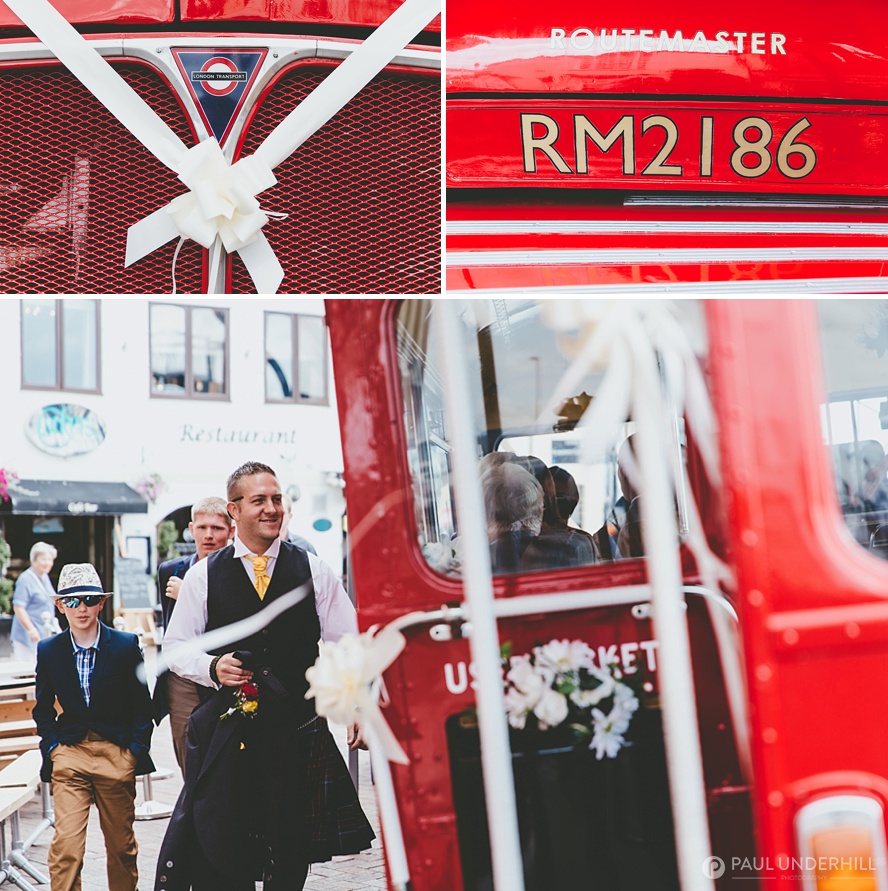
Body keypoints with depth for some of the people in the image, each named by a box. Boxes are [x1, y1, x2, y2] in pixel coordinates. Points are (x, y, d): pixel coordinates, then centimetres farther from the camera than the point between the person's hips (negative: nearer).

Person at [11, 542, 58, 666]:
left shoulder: (45, 577, 13)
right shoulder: (25, 579, -14)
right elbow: (18, 608, -19)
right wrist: (31, 630, -23)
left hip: (44, 634, 9)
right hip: (28, 636, -8)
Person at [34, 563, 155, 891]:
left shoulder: (126, 645, 0)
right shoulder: (48, 650, 4)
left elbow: (141, 704, 4)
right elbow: (43, 708, 14)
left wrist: (136, 749, -3)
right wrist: (51, 747, 2)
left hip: (117, 753, 0)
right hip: (69, 755, 0)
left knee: (121, 844, 10)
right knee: (65, 845, -12)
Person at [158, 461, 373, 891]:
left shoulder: (313, 571, 4)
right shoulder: (203, 576, 3)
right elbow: (175, 648, 9)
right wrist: (212, 668, -11)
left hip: (298, 730, 1)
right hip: (227, 731, 0)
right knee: (221, 855, -2)